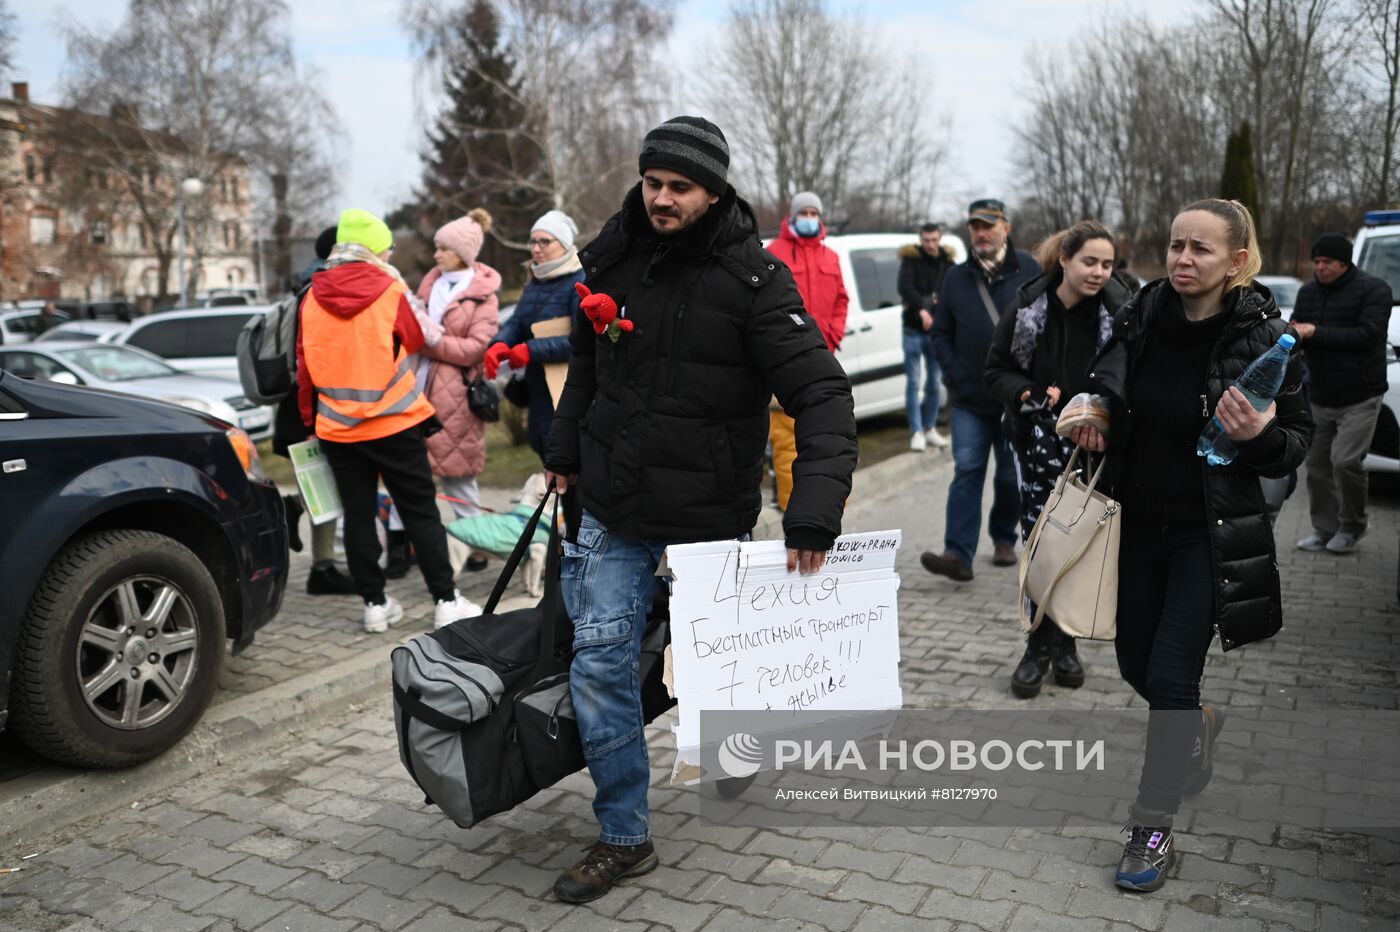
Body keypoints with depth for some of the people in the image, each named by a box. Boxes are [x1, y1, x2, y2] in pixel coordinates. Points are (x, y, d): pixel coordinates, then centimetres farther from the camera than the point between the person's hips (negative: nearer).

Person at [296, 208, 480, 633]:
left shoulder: (312, 300, 2)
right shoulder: (391, 292, -9)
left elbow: (304, 368, 7)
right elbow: (428, 337, 6)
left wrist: (310, 418, 19)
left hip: (337, 428, 3)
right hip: (394, 424, -3)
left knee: (358, 515, 10)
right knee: (421, 512, 4)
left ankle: (375, 604, 14)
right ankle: (446, 601, 7)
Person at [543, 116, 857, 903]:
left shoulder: (753, 278, -15)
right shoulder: (613, 260, -1)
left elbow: (824, 394, -21)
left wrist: (815, 513, -31)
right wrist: (566, 450, 22)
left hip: (709, 515, -3)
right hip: (613, 511, 4)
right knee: (601, 662, -1)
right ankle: (624, 839, 14)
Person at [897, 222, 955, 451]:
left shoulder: (948, 262, 7)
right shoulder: (911, 259, -3)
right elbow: (904, 287, -19)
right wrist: (921, 308, -32)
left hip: (937, 330, 3)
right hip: (914, 329, -3)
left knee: (934, 382, 9)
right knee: (913, 382, -4)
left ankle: (930, 428, 19)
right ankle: (917, 432, -2)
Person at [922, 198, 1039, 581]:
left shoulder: (1028, 270, 0)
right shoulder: (956, 277, 7)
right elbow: (941, 334, 10)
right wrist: (955, 375, -2)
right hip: (970, 398, 1)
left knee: (1012, 475, 10)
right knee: (967, 471, -7)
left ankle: (1004, 539, 30)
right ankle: (958, 553, -11)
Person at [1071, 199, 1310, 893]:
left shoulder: (1261, 338, -14)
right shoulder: (1139, 319, -4)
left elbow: (1298, 440, -5)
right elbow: (1104, 396, 13)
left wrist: (1260, 435, -27)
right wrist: (1090, 421, -9)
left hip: (1209, 533, -4)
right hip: (1140, 522, 4)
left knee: (1170, 674, -7)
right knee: (1135, 662, 14)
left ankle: (1154, 827, 11)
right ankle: (1199, 725, 48)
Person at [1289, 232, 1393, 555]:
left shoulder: (1373, 290, -9)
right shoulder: (1308, 292, 9)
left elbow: (1367, 335, -20)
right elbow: (1298, 331, 12)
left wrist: (1315, 333, -26)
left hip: (1360, 398, -6)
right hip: (1319, 398, 6)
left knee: (1346, 461, -13)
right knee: (1317, 465, 6)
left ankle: (1352, 527, 9)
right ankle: (1324, 529, 19)